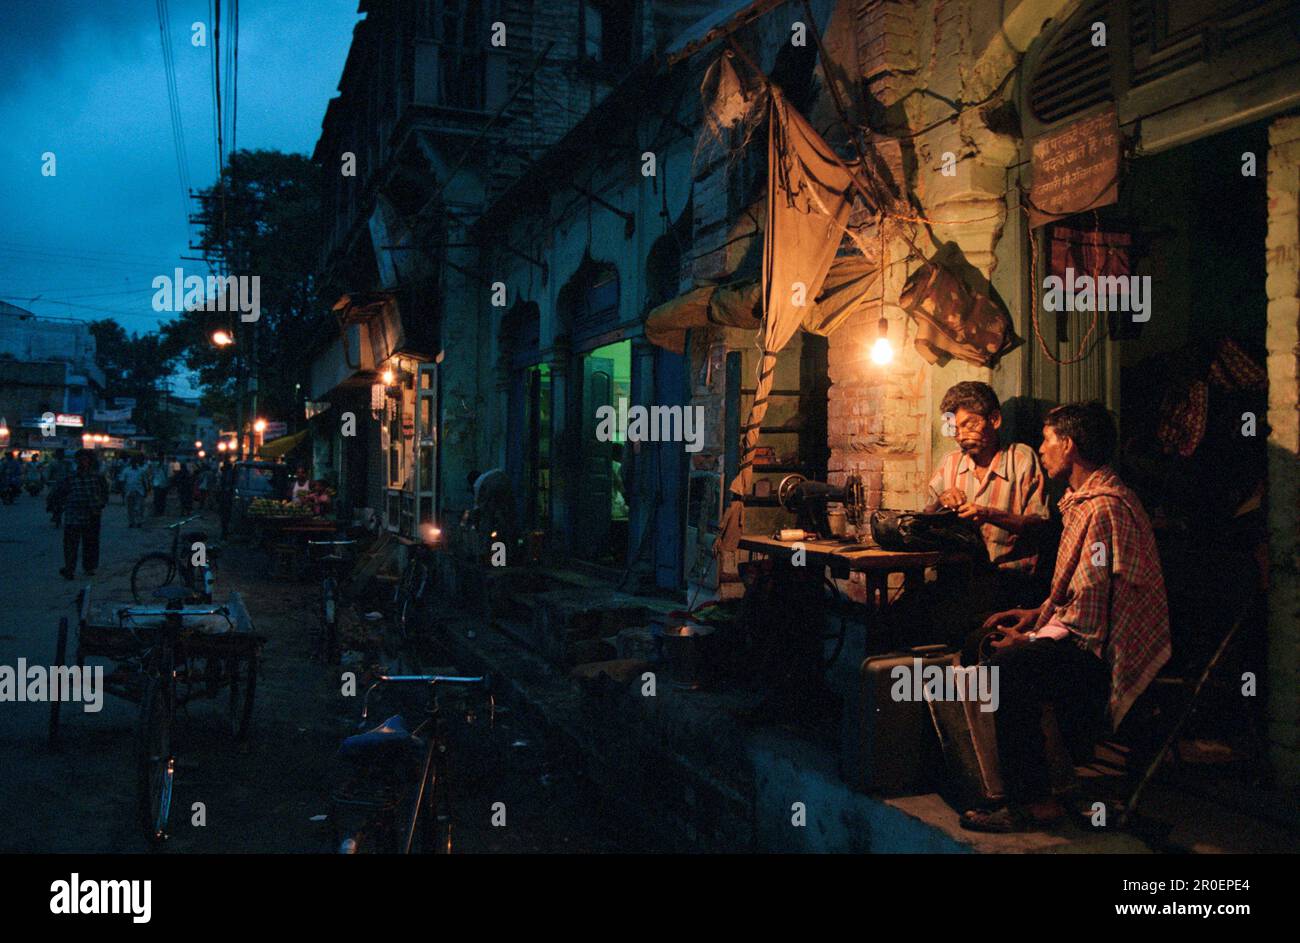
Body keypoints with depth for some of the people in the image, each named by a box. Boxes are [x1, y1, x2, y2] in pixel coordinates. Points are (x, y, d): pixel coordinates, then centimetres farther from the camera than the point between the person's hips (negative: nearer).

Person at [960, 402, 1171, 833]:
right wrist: (1038, 614, 13)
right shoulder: (1089, 498, 15)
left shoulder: (1104, 508, -21)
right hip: (1100, 634, 11)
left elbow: (1088, 615, -24)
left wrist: (1029, 639, -13)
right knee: (997, 642, 14)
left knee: (1008, 667, -27)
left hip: (1110, 653, -11)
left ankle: (1032, 802, -17)